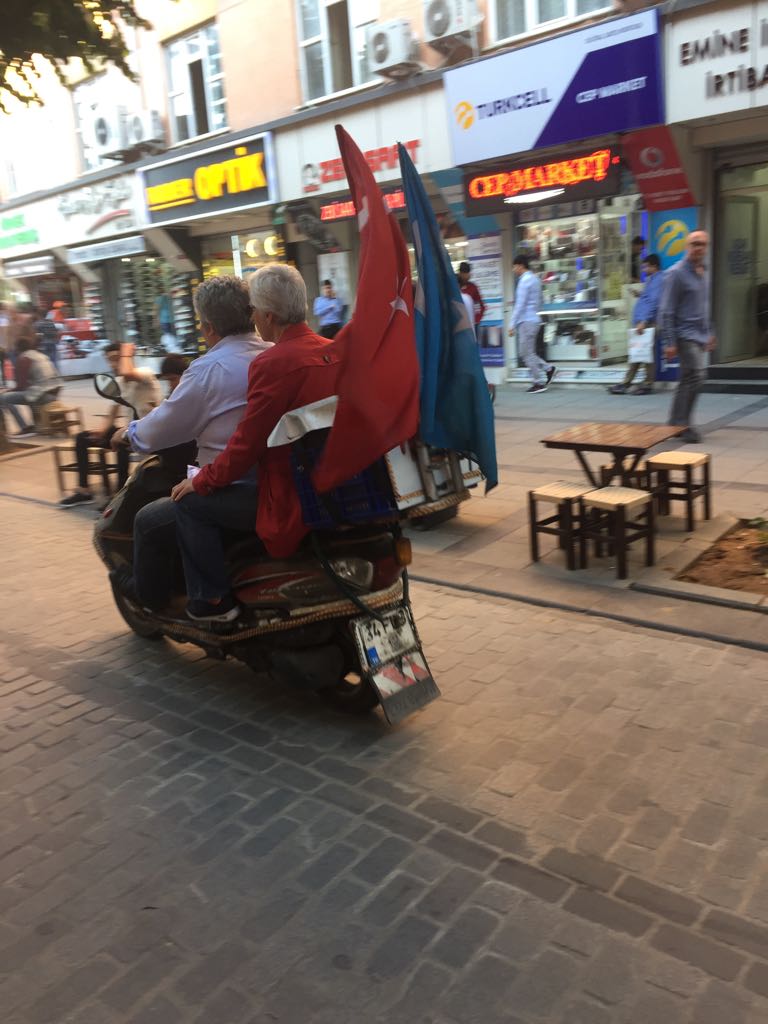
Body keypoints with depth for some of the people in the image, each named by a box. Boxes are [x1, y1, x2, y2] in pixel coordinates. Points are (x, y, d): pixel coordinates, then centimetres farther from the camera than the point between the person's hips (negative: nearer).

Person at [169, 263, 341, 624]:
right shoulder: (334, 351, 5)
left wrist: (202, 481, -2)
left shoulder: (273, 363, -19)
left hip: (293, 500, -9)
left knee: (192, 503, 3)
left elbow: (247, 442, -17)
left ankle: (212, 600, 12)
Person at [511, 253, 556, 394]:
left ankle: (540, 382, 1)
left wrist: (513, 324, -14)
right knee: (528, 352, 16)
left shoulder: (525, 280, -14)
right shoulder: (535, 279, 14)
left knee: (527, 353, -2)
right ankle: (548, 369, 13)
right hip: (533, 319, 9)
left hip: (526, 321, -9)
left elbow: (520, 304, -17)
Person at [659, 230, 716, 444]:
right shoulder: (676, 273, -10)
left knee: (688, 380, 10)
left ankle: (677, 424, 18)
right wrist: (669, 342, -18)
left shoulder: (703, 271, 14)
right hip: (685, 335, -8)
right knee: (695, 377, -13)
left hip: (700, 336, 8)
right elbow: (666, 311, -14)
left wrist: (709, 333, 21)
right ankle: (682, 425, -5)